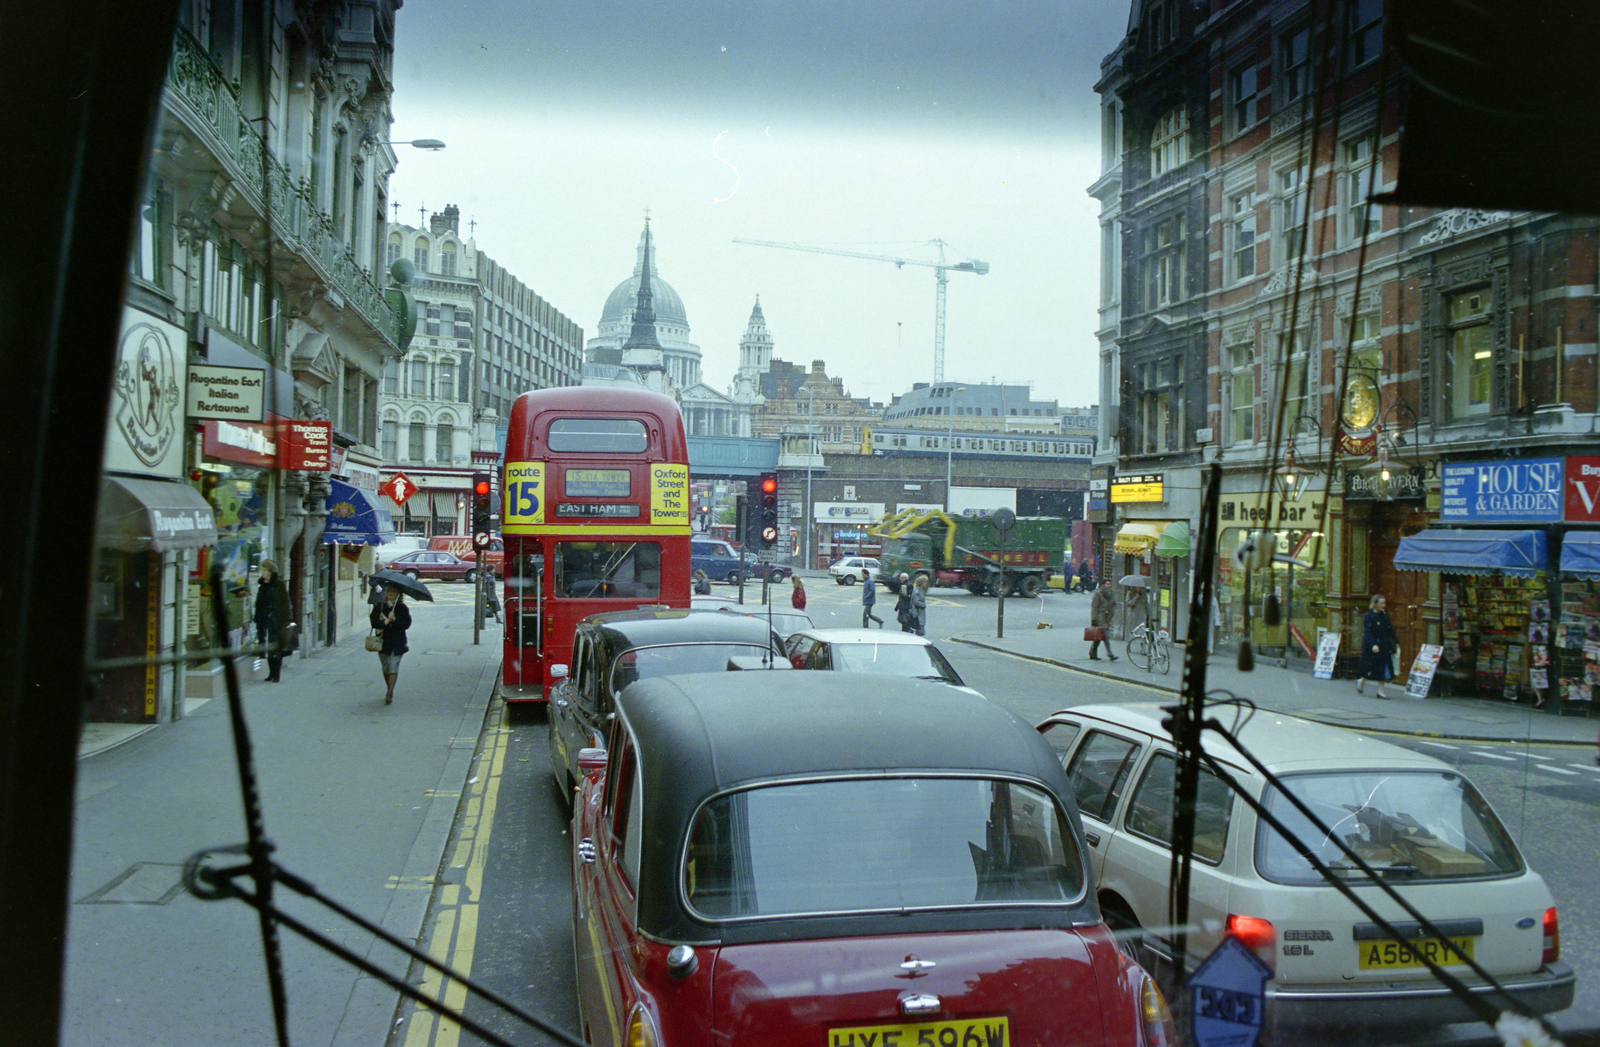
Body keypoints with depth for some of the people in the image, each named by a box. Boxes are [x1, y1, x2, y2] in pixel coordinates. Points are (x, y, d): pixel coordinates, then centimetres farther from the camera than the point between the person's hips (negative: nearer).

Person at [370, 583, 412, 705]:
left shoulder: (402, 609, 3)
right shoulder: (379, 607, 8)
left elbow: (407, 624, -6)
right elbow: (374, 622, -3)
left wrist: (395, 620, -20)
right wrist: (385, 622, -20)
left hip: (397, 643, -3)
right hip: (383, 641, 3)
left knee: (393, 667, -12)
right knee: (385, 668, 11)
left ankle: (389, 694, -17)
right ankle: (390, 692, 27)